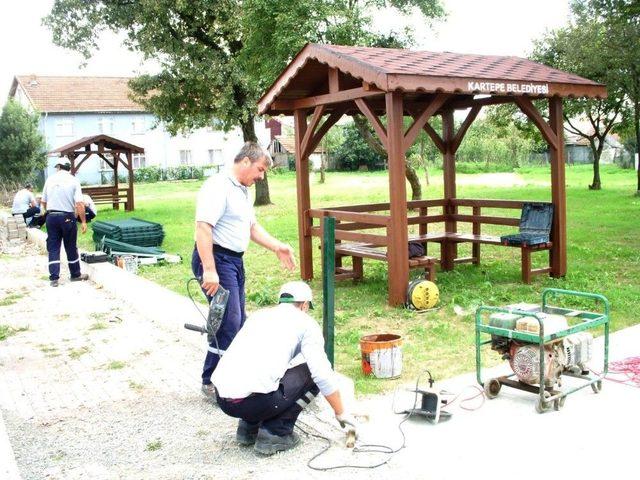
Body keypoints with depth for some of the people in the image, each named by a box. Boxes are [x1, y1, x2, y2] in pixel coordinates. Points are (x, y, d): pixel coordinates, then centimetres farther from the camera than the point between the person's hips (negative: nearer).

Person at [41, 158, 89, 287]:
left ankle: (54, 278, 3)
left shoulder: (50, 179, 4)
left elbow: (43, 202, 10)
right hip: (67, 217, -2)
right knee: (71, 247, 10)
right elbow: (79, 204, -12)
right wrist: (83, 222, -9)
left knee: (53, 248, 6)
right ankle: (75, 275, 21)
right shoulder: (73, 181, -4)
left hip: (51, 217, 2)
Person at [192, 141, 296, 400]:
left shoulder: (243, 191, 17)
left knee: (238, 322, 12)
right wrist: (209, 270, -28)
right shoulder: (218, 187, -15)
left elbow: (252, 226, 26)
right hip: (216, 259, -10)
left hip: (235, 261, 10)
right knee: (230, 323, -12)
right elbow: (203, 227, -23)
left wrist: (278, 247, 15)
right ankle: (211, 383, -1)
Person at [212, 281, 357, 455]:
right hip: (254, 401, -7)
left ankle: (249, 426, 21)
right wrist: (341, 413, 14)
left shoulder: (258, 315, 26)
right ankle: (275, 433, 7)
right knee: (313, 374, 12)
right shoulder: (305, 322, 9)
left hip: (221, 399, 7)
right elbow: (323, 375, 0)